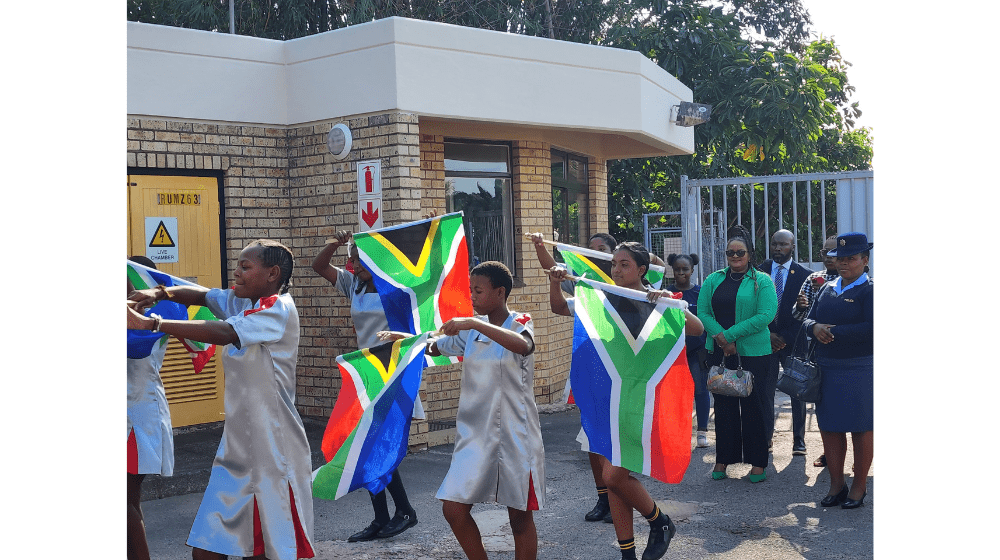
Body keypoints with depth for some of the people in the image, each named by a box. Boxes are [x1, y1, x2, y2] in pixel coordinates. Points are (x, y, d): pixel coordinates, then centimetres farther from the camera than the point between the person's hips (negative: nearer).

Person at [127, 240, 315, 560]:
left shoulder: (278, 309, -14)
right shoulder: (240, 302, 12)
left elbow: (223, 333, -27)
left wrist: (150, 323, -29)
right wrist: (159, 294, -2)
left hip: (272, 450, -8)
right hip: (237, 448, 8)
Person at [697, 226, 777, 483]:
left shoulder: (762, 281, 0)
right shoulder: (713, 280, 11)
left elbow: (766, 314, -11)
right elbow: (702, 312, 4)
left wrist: (730, 334, -16)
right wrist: (720, 336, -14)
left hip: (753, 353, -3)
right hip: (719, 353, 3)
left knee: (753, 406, 1)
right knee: (723, 405, 8)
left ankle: (758, 462, 11)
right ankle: (723, 459, 16)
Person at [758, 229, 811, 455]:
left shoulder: (804, 275, 0)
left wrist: (786, 337, -10)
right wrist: (767, 334, -7)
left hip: (793, 342, -1)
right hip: (765, 341, 1)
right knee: (764, 391, 0)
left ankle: (799, 439, 18)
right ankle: (765, 437, 10)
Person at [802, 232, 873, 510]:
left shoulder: (870, 290, -7)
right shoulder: (827, 288, 13)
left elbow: (871, 328, -19)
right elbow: (808, 320, 13)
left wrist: (834, 332, -17)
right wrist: (815, 327, -11)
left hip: (860, 369, -6)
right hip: (826, 369, 6)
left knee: (861, 427, 3)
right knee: (829, 426, 8)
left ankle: (859, 485, 16)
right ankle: (836, 484, 20)